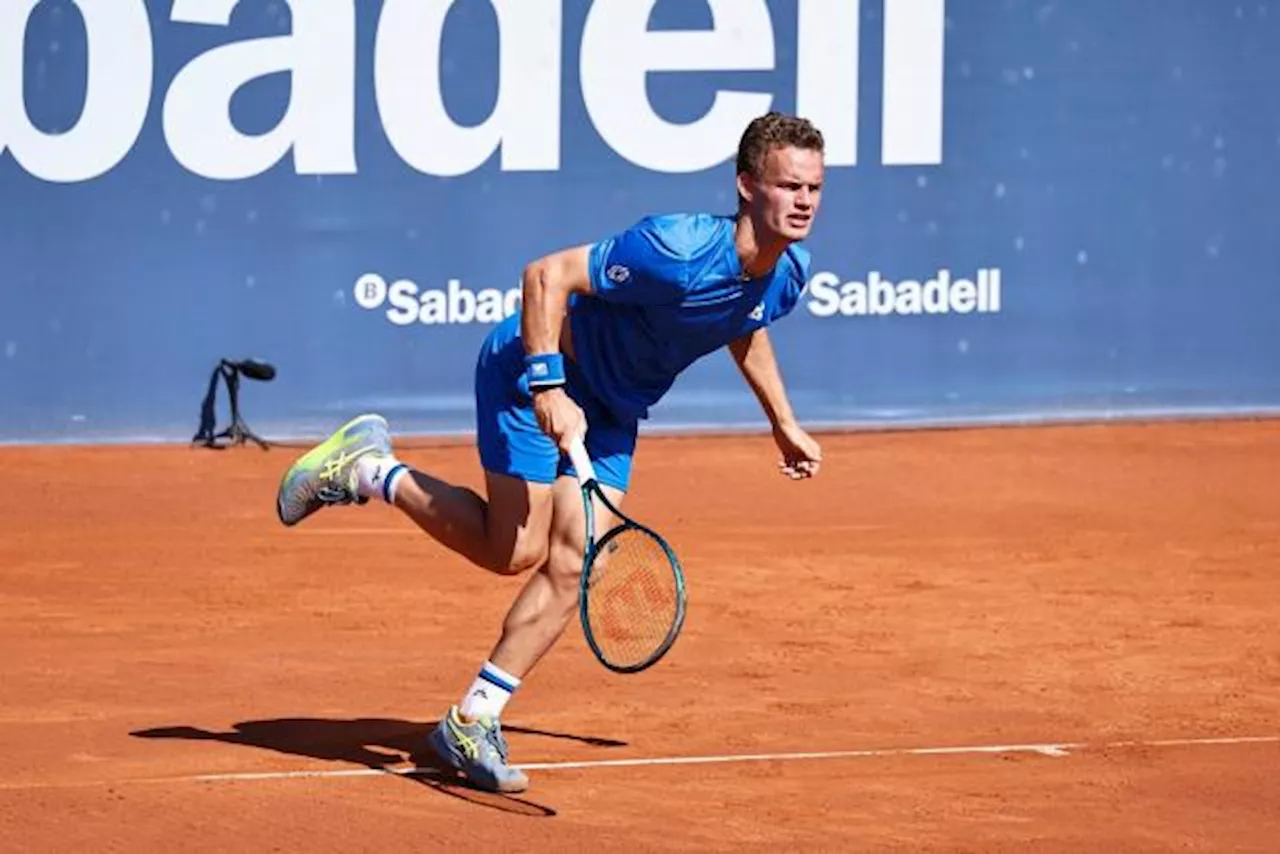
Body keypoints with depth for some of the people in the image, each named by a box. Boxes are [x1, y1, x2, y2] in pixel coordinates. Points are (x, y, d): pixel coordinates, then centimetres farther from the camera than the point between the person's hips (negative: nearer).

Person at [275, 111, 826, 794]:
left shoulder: (787, 274, -9)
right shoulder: (677, 251, -34)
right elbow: (546, 276, -29)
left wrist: (784, 424, 20)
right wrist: (548, 387, -34)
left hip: (610, 410, 7)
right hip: (533, 373, -7)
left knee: (572, 568, -5)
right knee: (516, 551, -8)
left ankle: (471, 723, 2)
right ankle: (368, 469, 12)